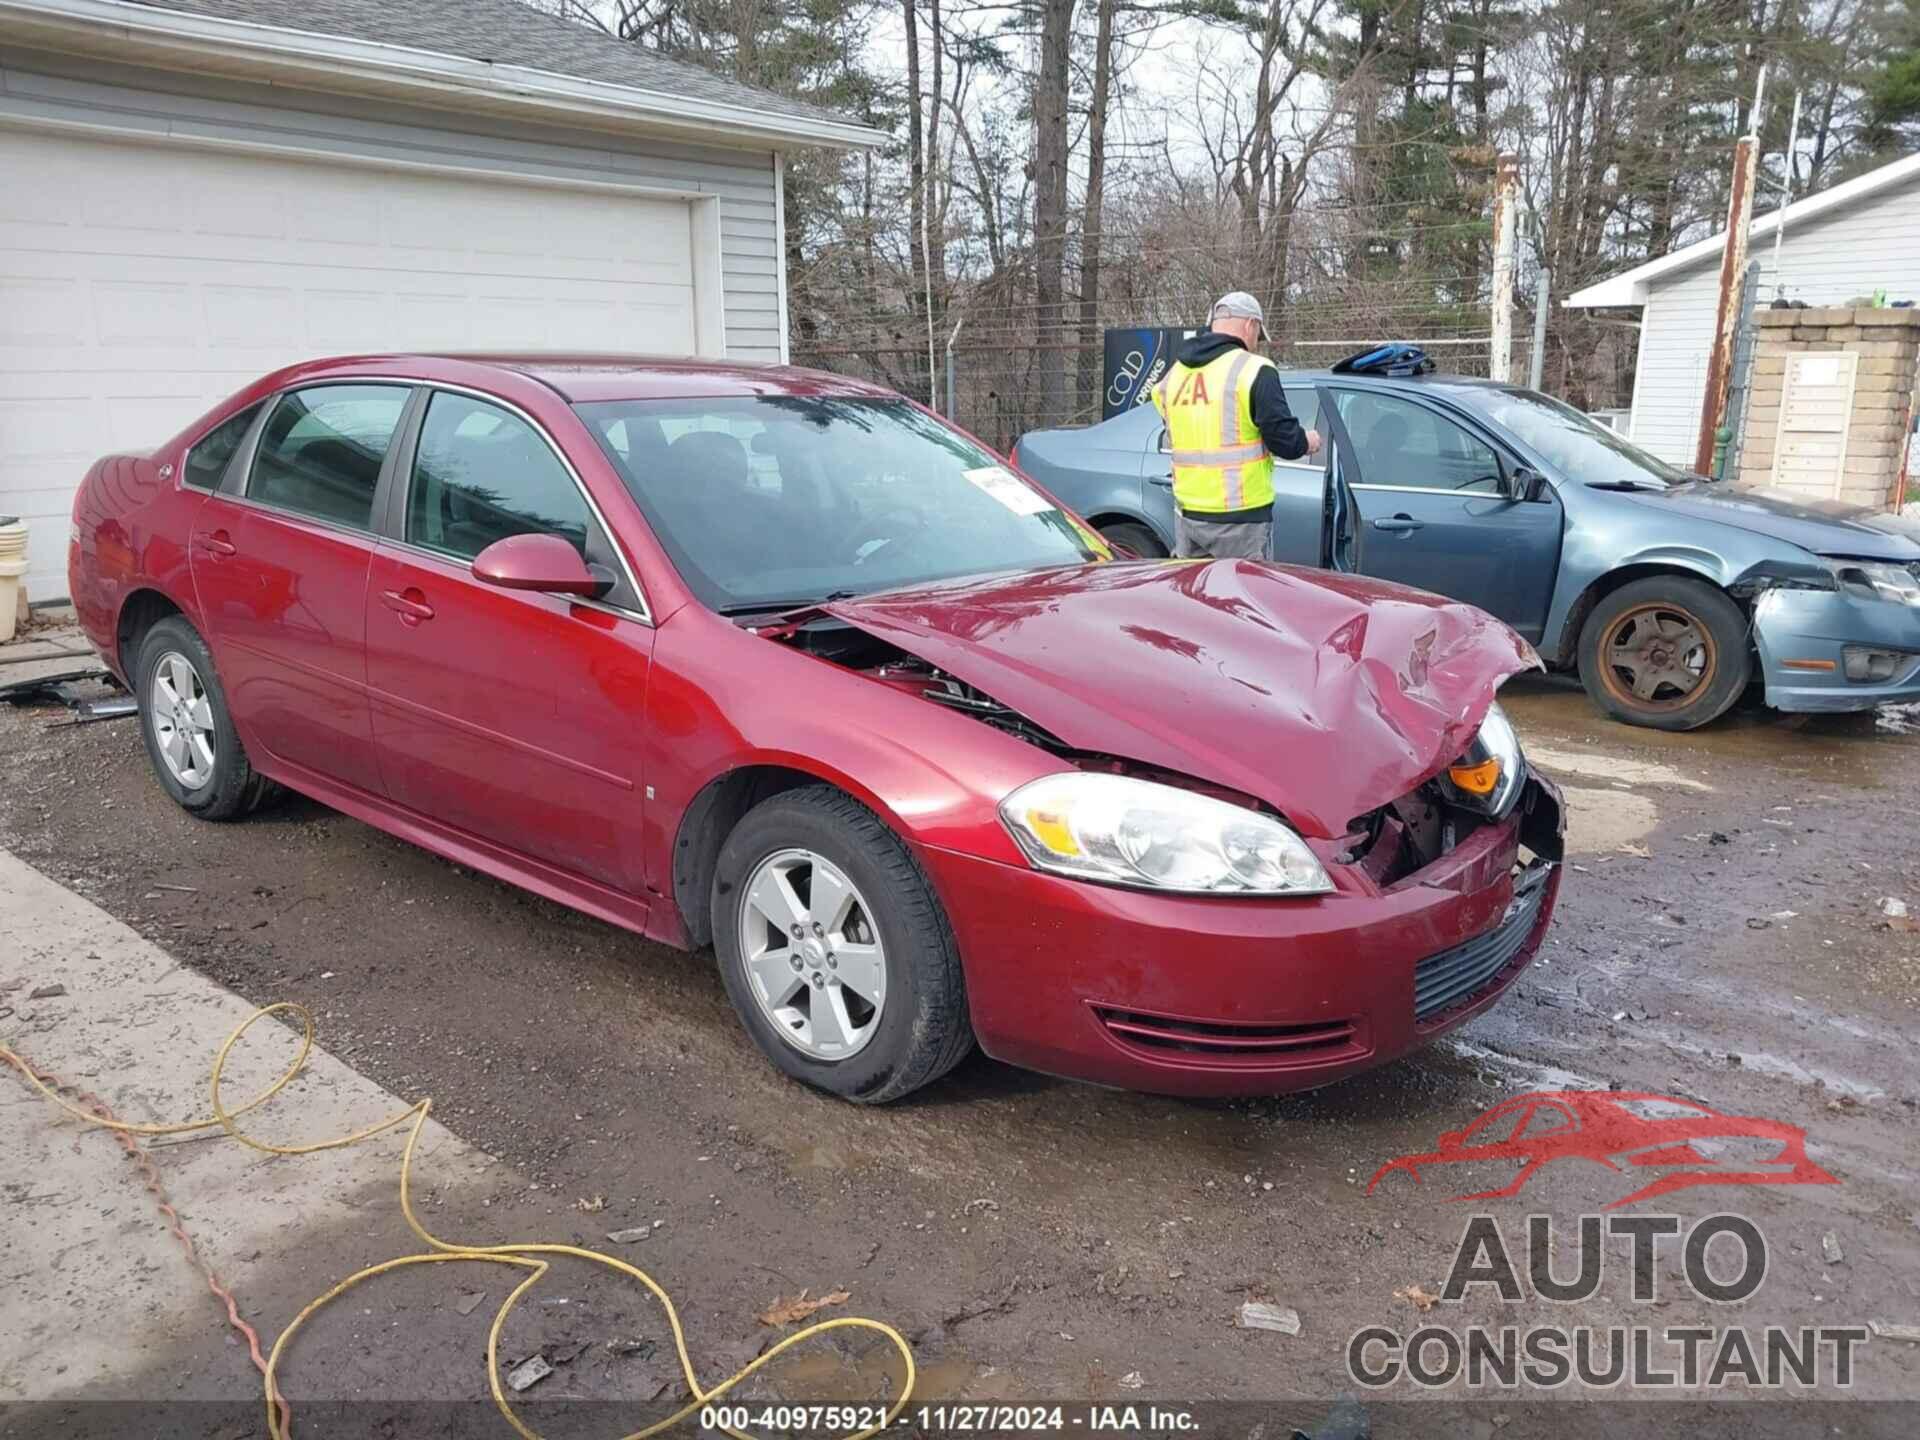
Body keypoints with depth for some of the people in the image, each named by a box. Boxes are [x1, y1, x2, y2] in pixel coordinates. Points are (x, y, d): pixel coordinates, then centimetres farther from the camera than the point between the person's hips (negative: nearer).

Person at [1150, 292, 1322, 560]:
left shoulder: (1174, 372, 9)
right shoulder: (1254, 370, -10)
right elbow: (1284, 440, -12)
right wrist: (1307, 441, 10)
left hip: (1187, 514, 6)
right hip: (1240, 517, -6)